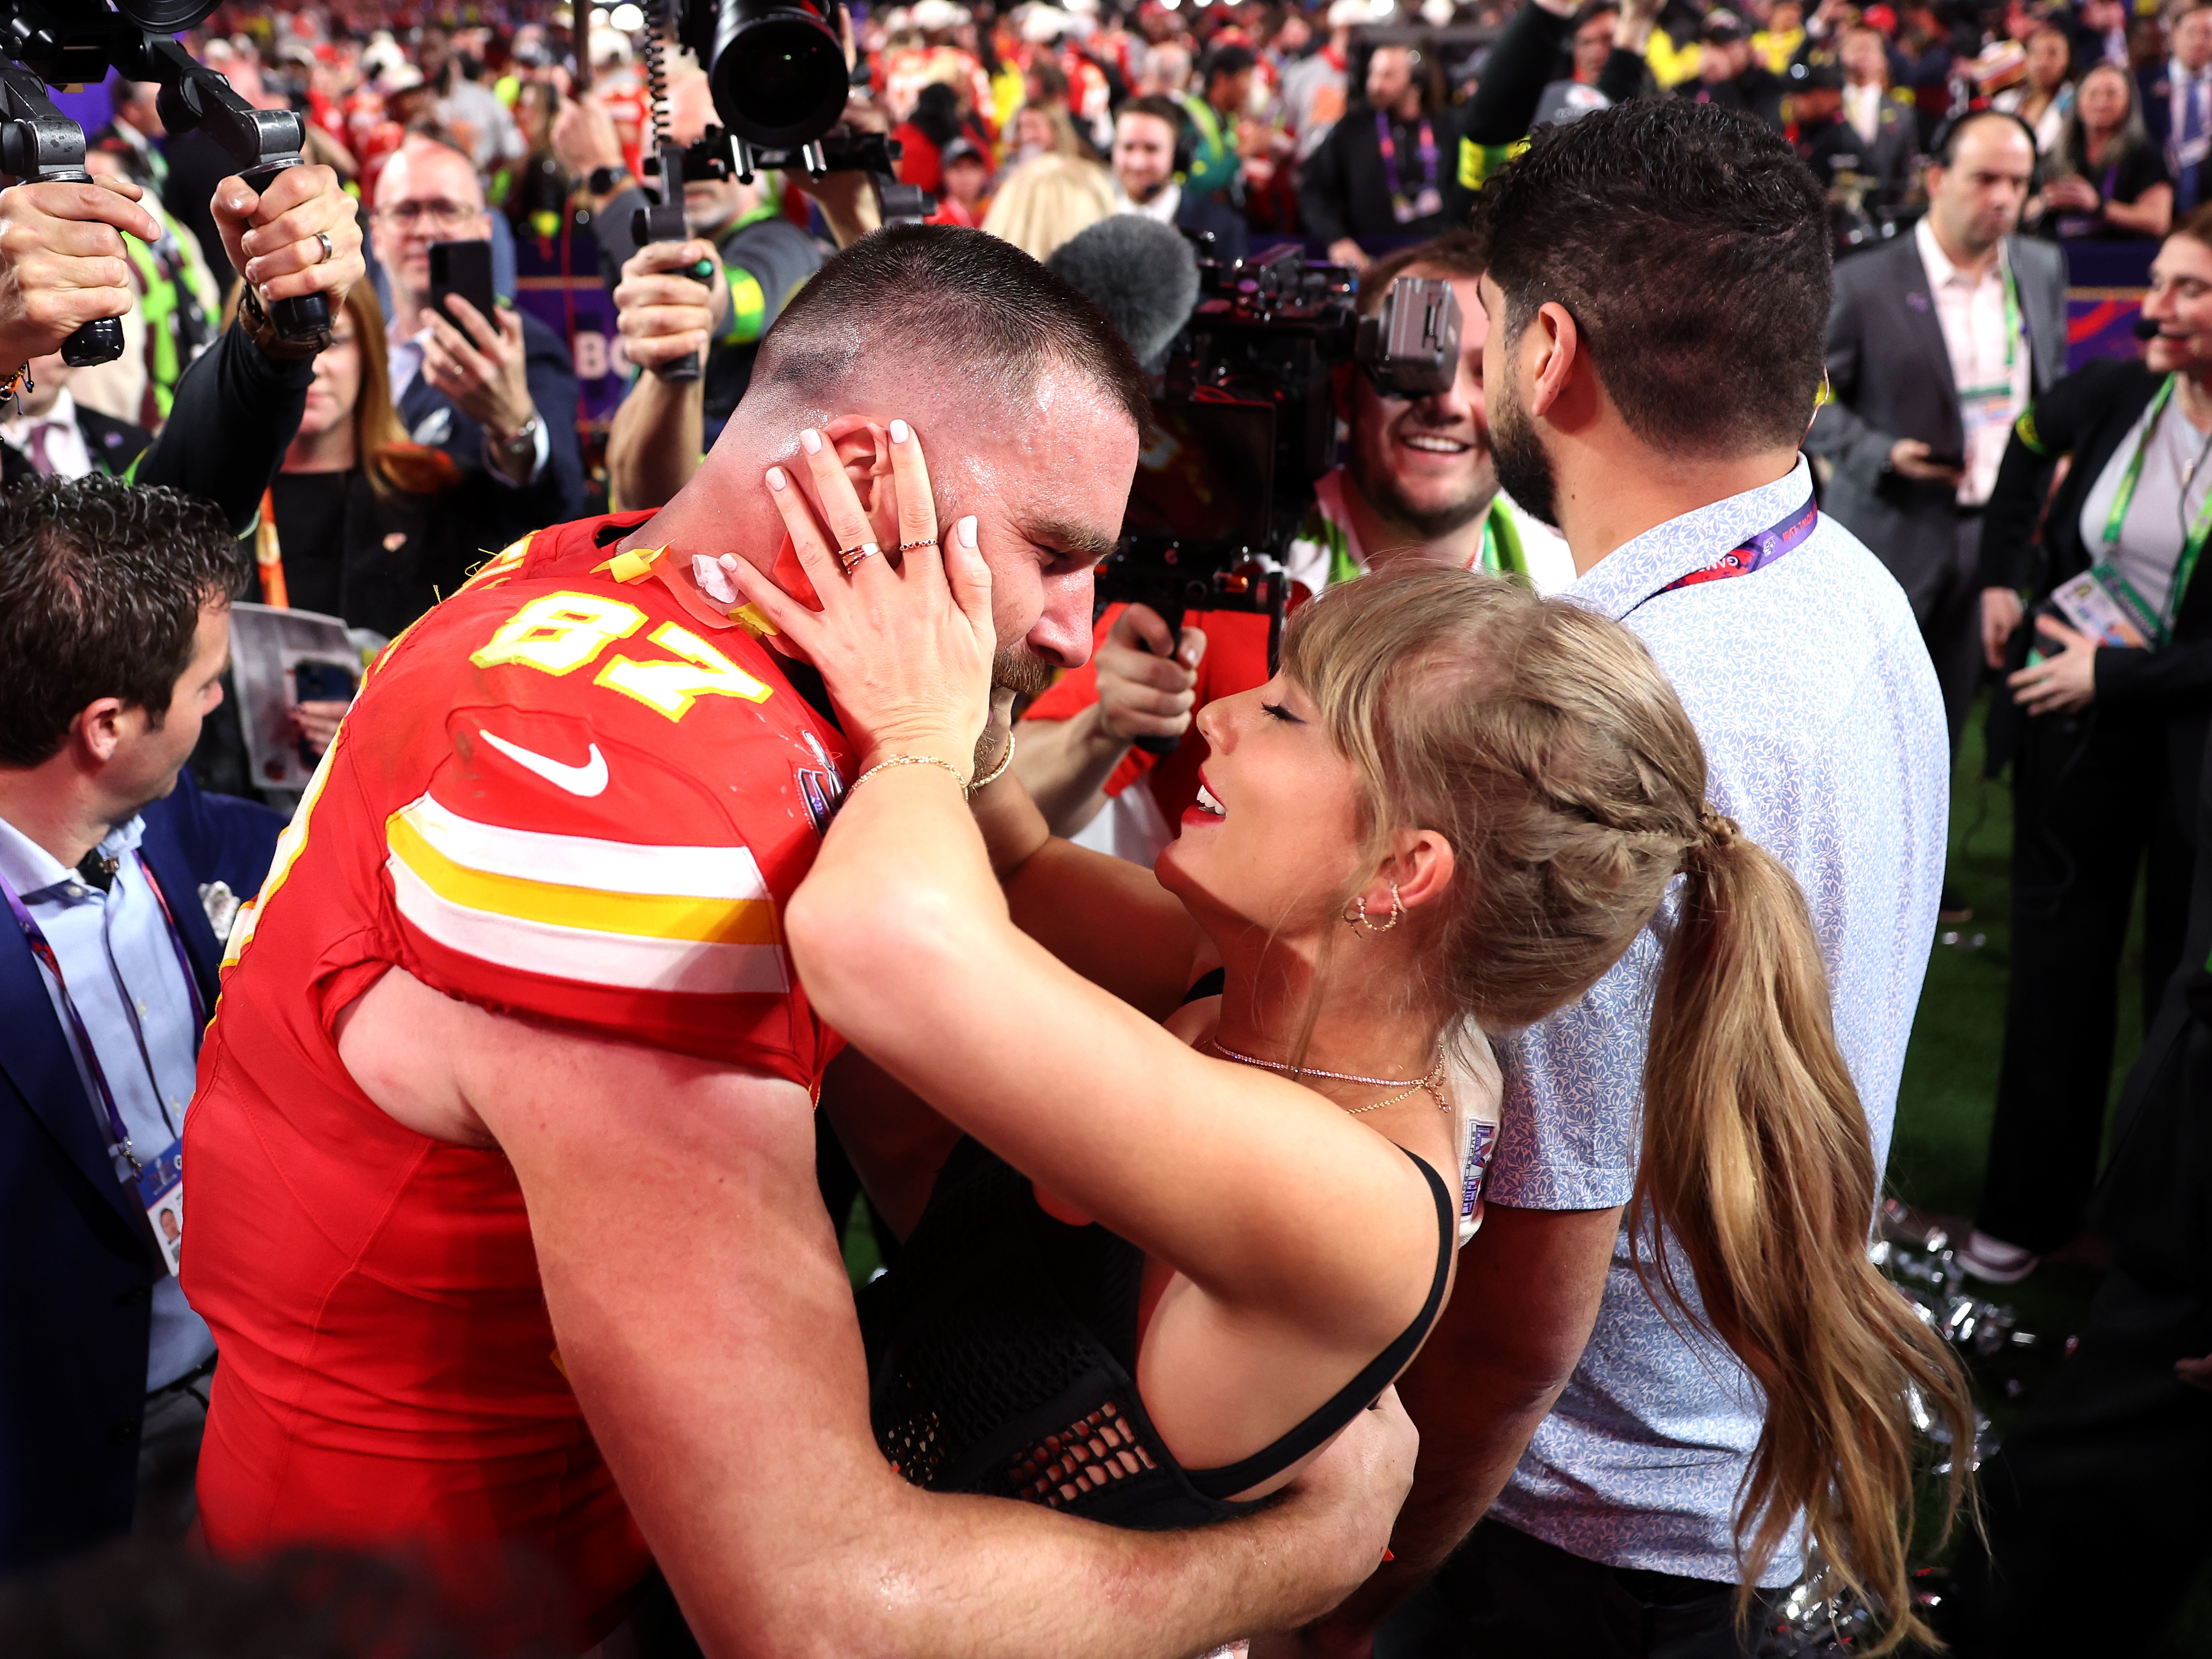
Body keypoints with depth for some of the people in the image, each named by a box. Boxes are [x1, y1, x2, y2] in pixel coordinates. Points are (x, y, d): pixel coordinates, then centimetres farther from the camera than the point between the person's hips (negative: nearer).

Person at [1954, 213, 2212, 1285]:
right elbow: (2033, 437, 18)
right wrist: (2004, 575, 11)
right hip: (2075, 721, 4)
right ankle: (2031, 1206, 25)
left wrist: (2113, 672, -19)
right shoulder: (2116, 395, -6)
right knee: (2059, 961, 11)